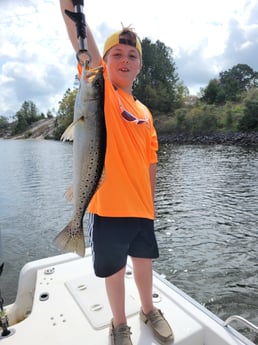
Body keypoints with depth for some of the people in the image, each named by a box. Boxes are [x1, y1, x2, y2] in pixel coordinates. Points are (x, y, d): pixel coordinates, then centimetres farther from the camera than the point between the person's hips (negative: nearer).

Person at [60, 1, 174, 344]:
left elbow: (150, 162, 13)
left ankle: (148, 309, 49)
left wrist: (150, 200, 15)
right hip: (108, 204, -4)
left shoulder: (144, 112, 10)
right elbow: (84, 42, -20)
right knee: (115, 269, 13)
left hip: (140, 205, 5)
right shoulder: (101, 91, -2)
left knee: (144, 261, 21)